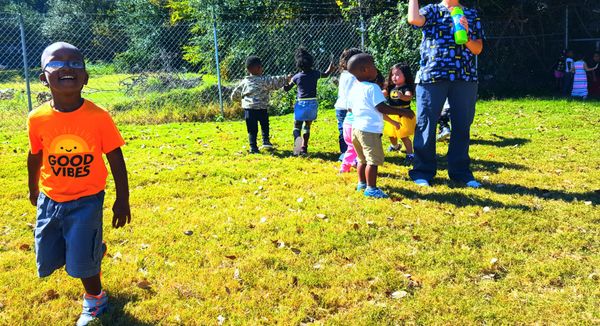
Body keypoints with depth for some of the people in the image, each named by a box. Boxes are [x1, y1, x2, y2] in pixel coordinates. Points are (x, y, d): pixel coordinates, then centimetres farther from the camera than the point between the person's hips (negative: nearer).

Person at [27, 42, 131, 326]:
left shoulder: (99, 117, -19)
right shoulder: (37, 119, -12)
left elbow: (115, 159, -10)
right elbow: (35, 157, 5)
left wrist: (122, 201, -6)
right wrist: (33, 190, 19)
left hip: (86, 201, -3)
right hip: (50, 200, 4)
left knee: (81, 262, 2)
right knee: (47, 262, 13)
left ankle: (95, 300, 35)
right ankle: (95, 249, 43)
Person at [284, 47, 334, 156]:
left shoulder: (297, 77, -6)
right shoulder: (315, 74, -1)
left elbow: (286, 88, 6)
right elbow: (326, 74, 21)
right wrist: (331, 67, 40)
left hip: (301, 104, -2)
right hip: (313, 103, 2)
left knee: (297, 127, 7)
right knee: (307, 126, 17)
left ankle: (297, 139, -25)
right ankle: (304, 147, 15)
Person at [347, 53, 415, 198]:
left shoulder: (354, 89, 11)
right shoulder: (372, 88, -14)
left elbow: (350, 107, 19)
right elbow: (382, 108, -18)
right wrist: (402, 112, -14)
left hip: (356, 127, 9)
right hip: (370, 129, -9)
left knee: (363, 159, 21)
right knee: (374, 160, -5)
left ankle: (362, 183, 31)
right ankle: (371, 189, -5)